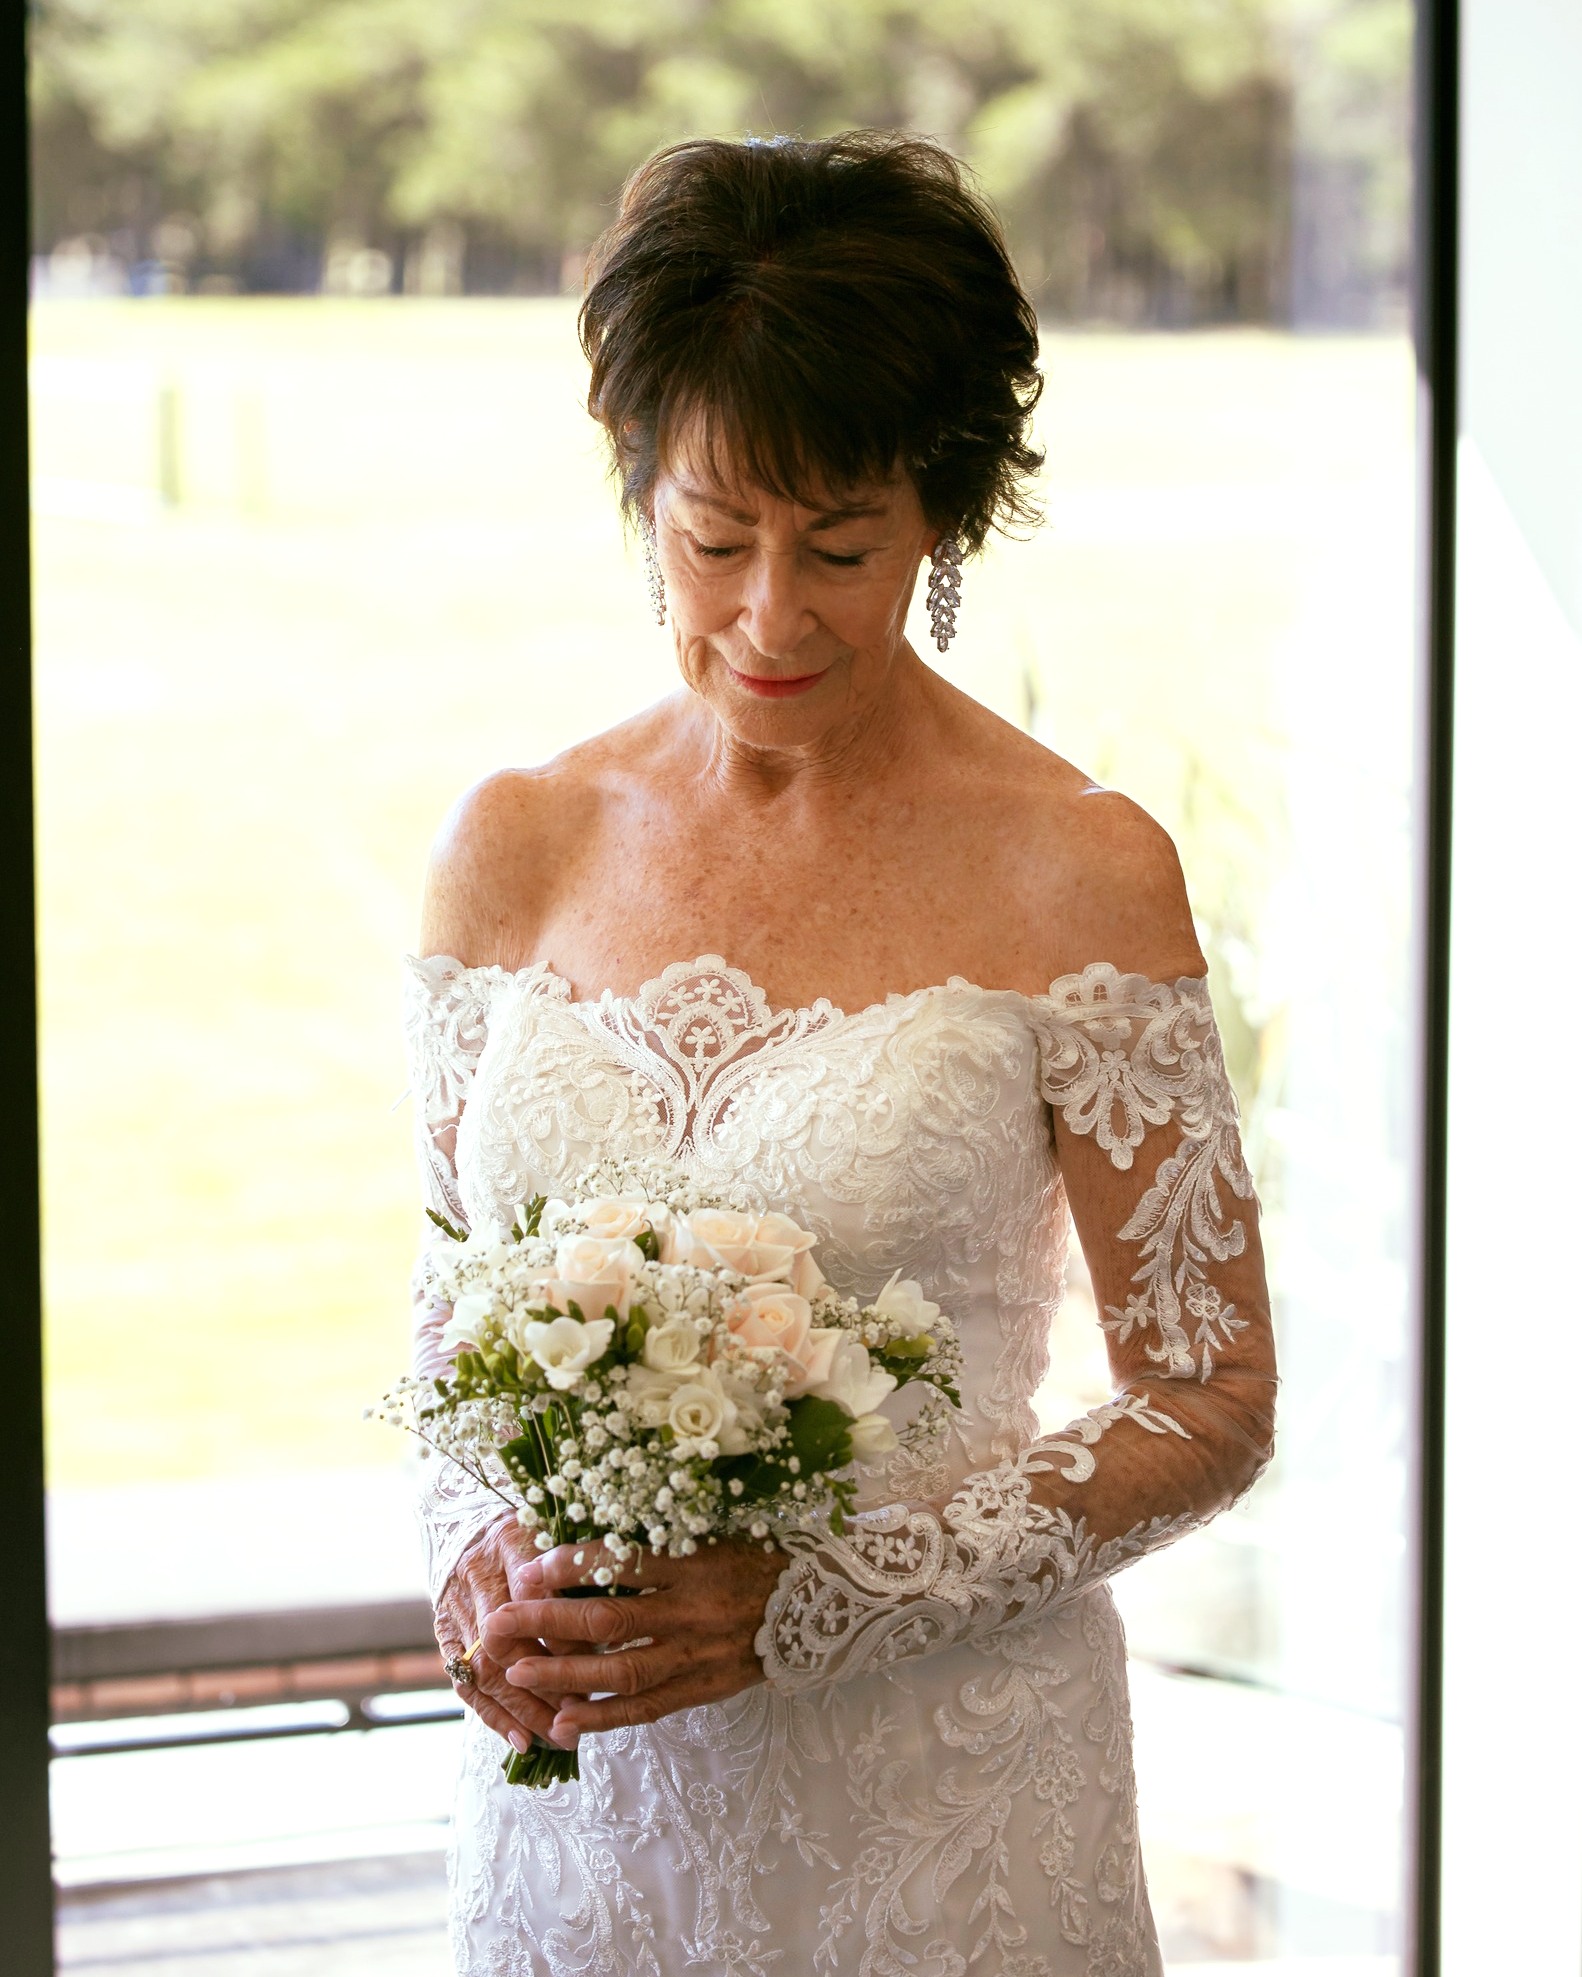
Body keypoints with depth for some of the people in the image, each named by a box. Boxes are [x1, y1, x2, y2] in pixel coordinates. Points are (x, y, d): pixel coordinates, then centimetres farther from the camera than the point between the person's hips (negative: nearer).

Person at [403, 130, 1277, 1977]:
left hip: (945, 1810, -3)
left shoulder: (1075, 874, -10)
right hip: (582, 1784, 3)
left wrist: (801, 1604, -16)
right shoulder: (517, 846, 2)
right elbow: (455, 1297, 11)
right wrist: (478, 1560, -9)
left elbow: (1207, 1406, -7)